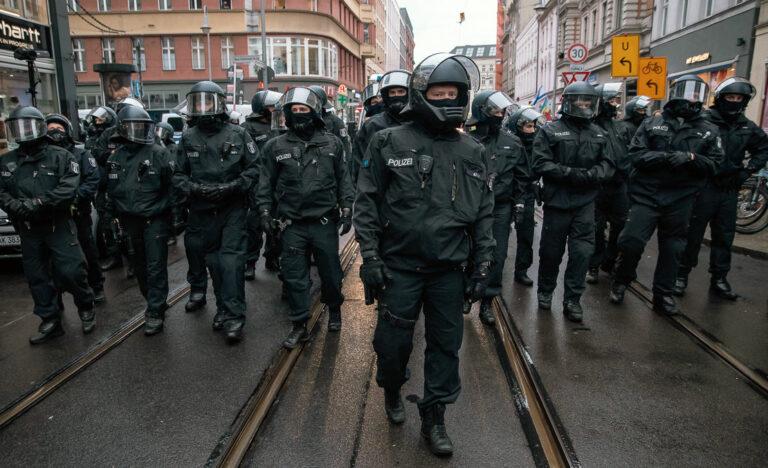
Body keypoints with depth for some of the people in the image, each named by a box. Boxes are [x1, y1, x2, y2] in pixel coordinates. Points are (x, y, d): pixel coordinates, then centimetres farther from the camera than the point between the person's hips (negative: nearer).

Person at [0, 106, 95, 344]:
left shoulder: (60, 156, -3)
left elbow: (68, 188, -15)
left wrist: (37, 204, -22)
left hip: (59, 226, -4)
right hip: (28, 230, 5)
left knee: (71, 271, -6)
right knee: (37, 277, 10)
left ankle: (86, 308, 20)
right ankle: (50, 321, 22)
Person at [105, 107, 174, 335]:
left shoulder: (158, 153, -7)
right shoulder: (115, 157, 9)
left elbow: (172, 186, -8)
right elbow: (111, 190, 16)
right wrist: (112, 215, 14)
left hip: (155, 220, -5)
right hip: (130, 221, 6)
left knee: (156, 267, -3)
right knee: (139, 267, 15)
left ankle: (155, 313, 5)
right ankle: (156, 302, 32)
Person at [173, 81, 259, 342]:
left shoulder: (237, 135, -2)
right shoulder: (188, 138, 6)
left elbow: (254, 168, -2)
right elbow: (179, 175, 9)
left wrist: (232, 187, -16)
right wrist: (193, 188, -12)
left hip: (233, 209, -3)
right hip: (202, 211, 4)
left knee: (231, 260, -10)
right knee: (214, 262, 12)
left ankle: (234, 316, -3)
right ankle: (224, 308, 27)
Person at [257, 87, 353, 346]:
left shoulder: (332, 143, 4)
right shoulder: (276, 146, 3)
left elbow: (343, 179, 8)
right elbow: (266, 183, 8)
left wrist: (346, 209, 2)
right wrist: (265, 211, 1)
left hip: (325, 222, 0)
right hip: (292, 225, 0)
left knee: (330, 272, 12)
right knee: (295, 277, 5)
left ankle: (334, 310, 38)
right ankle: (299, 326, 19)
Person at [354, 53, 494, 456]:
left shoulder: (471, 152, 6)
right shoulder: (390, 143, -4)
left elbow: (483, 213, 9)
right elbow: (366, 204, -3)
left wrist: (483, 266, 5)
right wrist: (370, 258, -9)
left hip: (449, 270, 3)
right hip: (400, 266, -2)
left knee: (446, 344, 11)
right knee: (393, 341, 9)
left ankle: (434, 417, 31)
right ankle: (392, 391, 41)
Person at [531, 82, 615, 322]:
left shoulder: (598, 134, 11)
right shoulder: (550, 131, -3)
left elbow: (608, 165, 8)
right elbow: (541, 164, -11)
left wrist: (592, 175, -14)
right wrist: (571, 173, -20)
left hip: (585, 202, 3)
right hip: (557, 200, -3)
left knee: (582, 251, 0)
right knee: (551, 251, 8)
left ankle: (572, 300, 13)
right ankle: (545, 291, 29)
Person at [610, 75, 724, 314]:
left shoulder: (709, 131, 8)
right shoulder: (652, 123, 4)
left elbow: (714, 164, 1)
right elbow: (635, 154, -6)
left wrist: (691, 158, -18)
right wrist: (665, 157, -21)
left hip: (681, 200, 2)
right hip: (647, 195, -2)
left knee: (672, 249, 10)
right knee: (631, 241, -8)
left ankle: (663, 294, 25)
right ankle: (621, 281, 17)